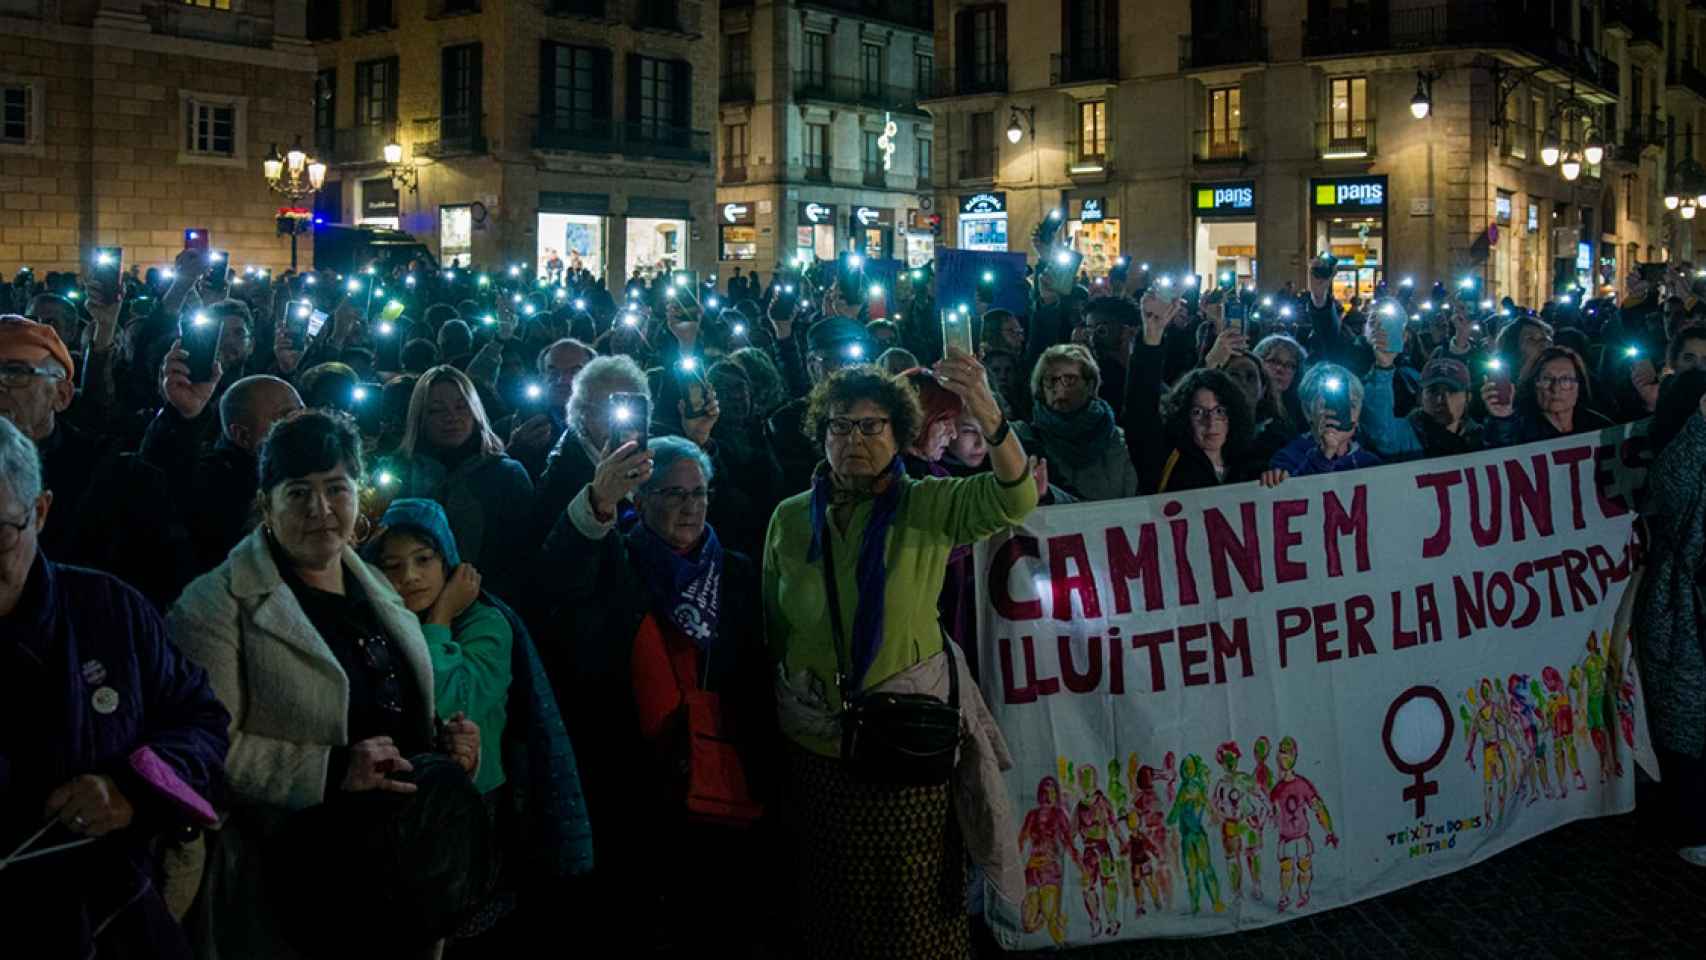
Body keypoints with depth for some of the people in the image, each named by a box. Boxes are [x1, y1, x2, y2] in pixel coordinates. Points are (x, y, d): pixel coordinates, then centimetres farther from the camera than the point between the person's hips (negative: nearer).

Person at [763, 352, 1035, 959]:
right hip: (816, 744, 3)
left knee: (913, 906, 5)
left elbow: (1012, 498, -23)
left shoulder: (928, 507, -5)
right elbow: (772, 626, 10)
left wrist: (987, 415, -40)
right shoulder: (790, 518, 4)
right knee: (830, 907, 14)